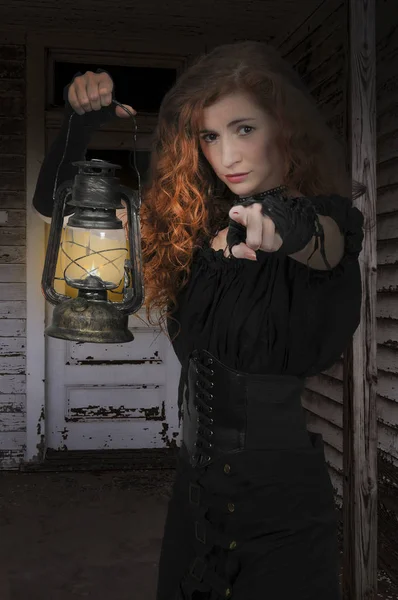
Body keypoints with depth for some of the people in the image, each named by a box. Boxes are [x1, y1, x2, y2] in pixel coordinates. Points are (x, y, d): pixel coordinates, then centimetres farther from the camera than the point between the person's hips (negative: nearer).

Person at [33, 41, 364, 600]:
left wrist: (292, 227, -59)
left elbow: (325, 242, -37)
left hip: (280, 497, -5)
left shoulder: (331, 219, -12)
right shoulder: (192, 220, 2)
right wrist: (84, 120, -9)